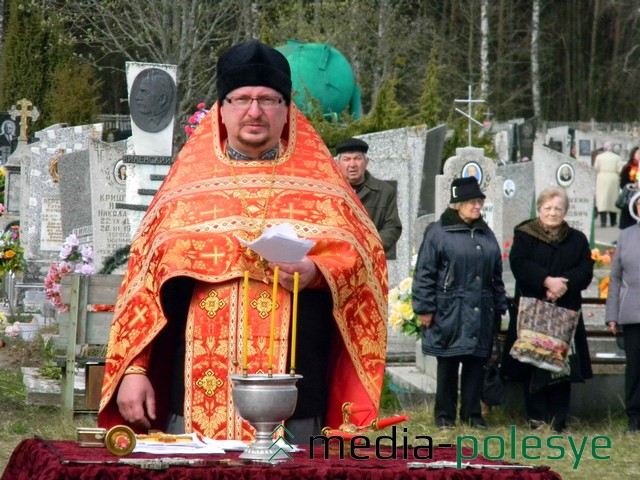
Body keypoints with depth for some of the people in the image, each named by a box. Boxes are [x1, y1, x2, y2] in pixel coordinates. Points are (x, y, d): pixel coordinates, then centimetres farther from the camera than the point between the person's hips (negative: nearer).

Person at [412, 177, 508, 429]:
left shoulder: (486, 235, 14)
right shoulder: (438, 233, -4)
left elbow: (496, 276, 19)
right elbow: (424, 273, -6)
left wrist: (499, 308, 16)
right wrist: (425, 308, -10)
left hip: (481, 313, 5)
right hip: (449, 312, -5)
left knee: (476, 363, 7)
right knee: (448, 364, 2)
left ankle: (472, 413, 16)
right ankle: (444, 415, 10)